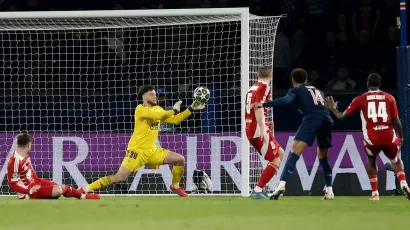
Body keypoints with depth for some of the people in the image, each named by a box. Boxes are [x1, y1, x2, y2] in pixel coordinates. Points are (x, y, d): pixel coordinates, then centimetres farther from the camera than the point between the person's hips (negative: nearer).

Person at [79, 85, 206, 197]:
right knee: (119, 177, -18)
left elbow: (174, 119, 14)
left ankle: (175, 186, 24)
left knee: (180, 159, 1)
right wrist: (174, 110, -14)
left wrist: (191, 109, 8)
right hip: (137, 151, -7)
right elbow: (159, 116, -27)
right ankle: (85, 189, -12)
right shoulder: (141, 109, -13)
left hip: (152, 150, 7)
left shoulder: (157, 109, 12)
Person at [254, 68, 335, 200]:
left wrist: (264, 105, -11)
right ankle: (329, 191, 22)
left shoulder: (296, 90, 15)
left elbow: (286, 100, -5)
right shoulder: (318, 91, 32)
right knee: (323, 156, 23)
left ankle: (281, 185, -31)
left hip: (311, 119, -5)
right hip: (327, 120, 5)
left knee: (296, 152, -14)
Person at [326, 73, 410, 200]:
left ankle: (375, 193, 17)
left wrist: (333, 108, 30)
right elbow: (396, 121, 6)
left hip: (371, 137, 0)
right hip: (389, 136, 0)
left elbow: (342, 116, 10)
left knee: (371, 160, 28)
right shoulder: (389, 98, 8)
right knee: (396, 160, 25)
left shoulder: (360, 99, 7)